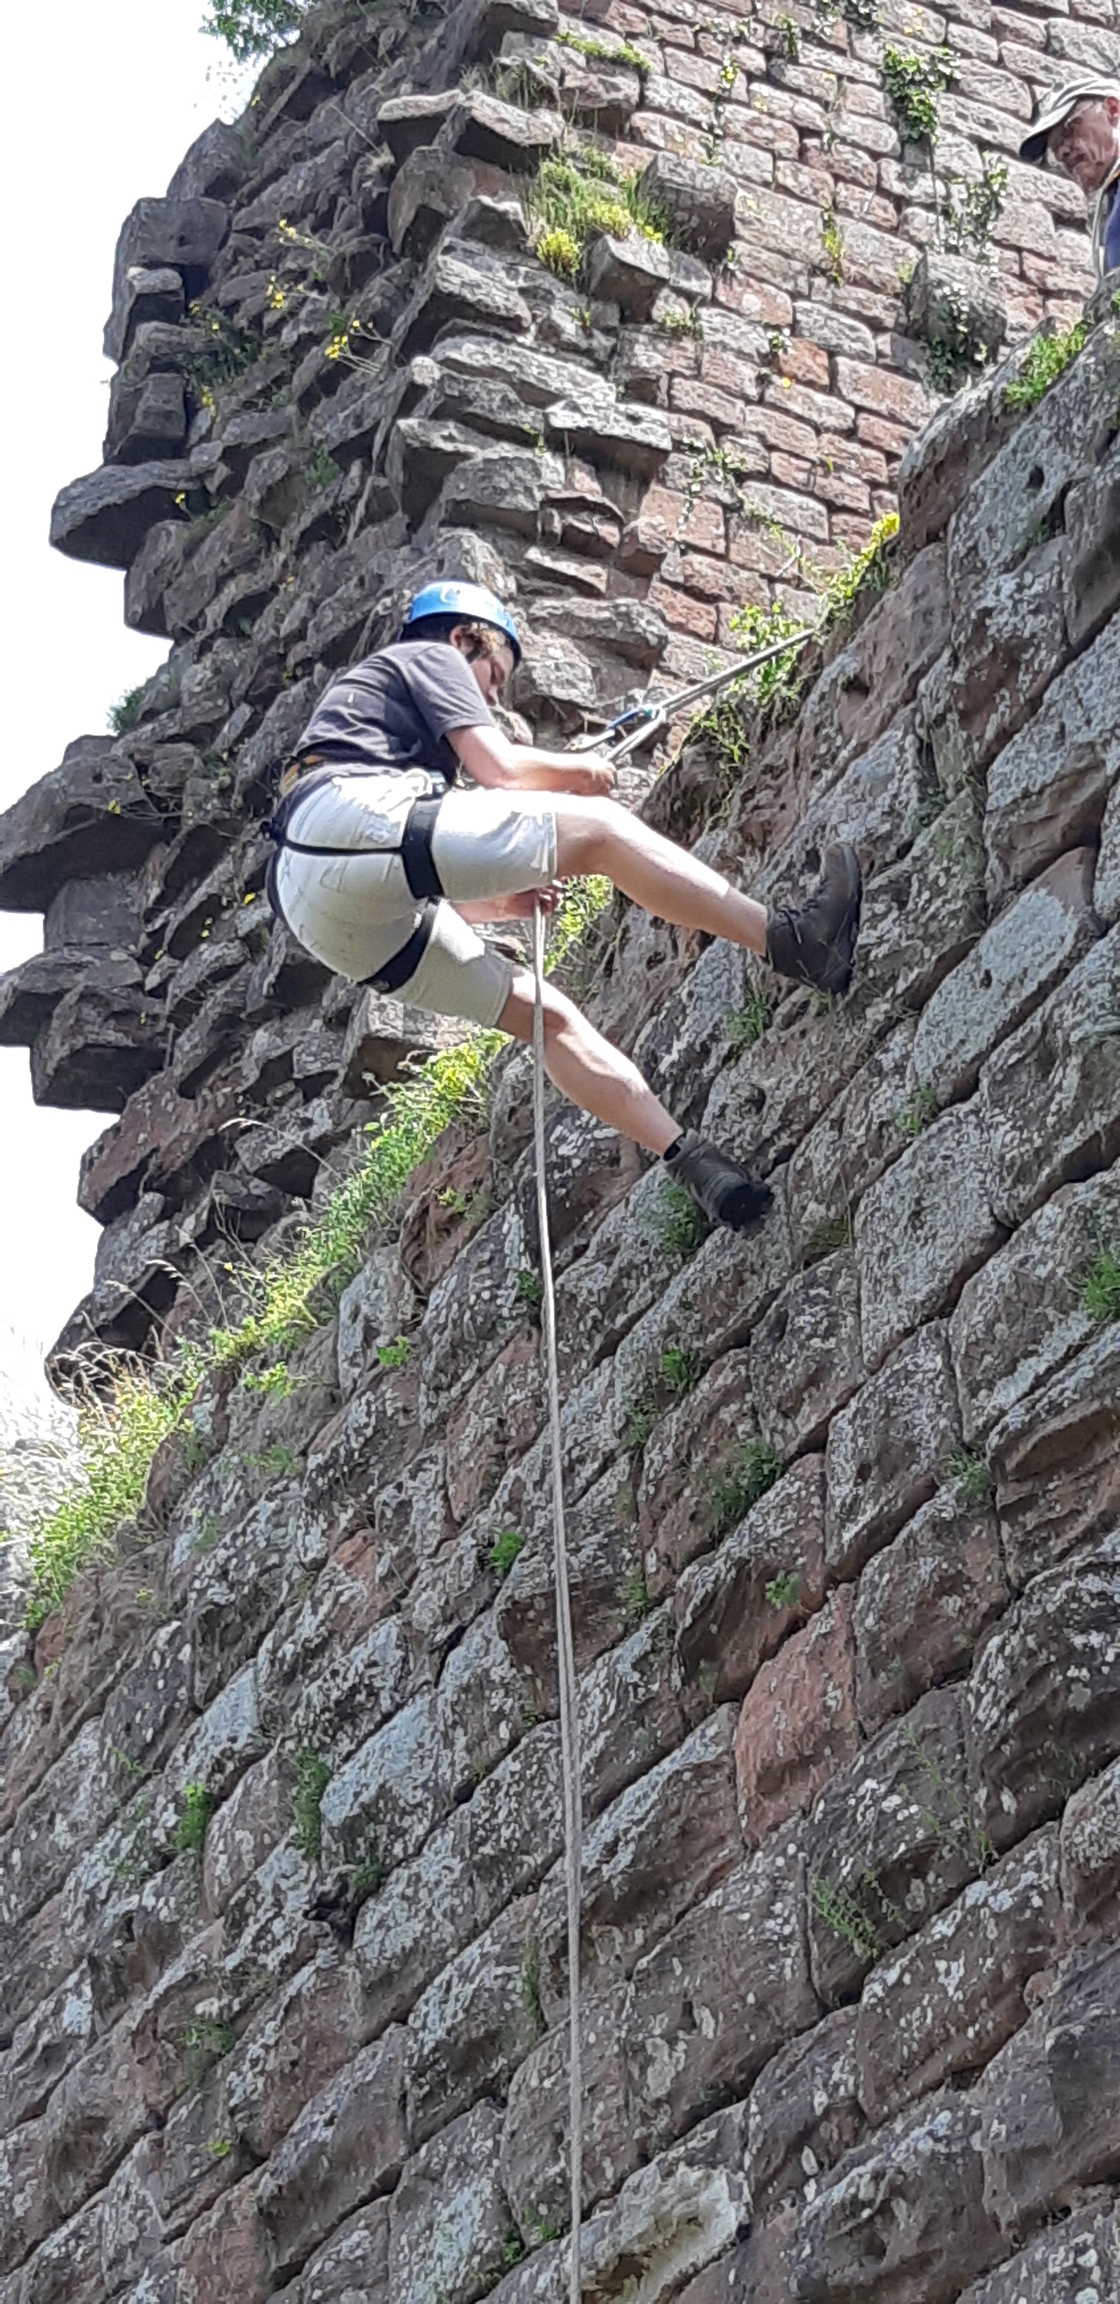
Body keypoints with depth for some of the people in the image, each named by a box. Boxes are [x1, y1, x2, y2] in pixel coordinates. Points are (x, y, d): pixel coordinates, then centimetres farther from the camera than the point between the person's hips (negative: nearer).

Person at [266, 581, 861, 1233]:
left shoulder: (362, 695, 41)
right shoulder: (430, 657, 18)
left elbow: (412, 892, 36)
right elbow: (499, 767, 2)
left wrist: (501, 903, 27)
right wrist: (581, 769, 21)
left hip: (331, 919, 9)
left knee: (547, 1014, 9)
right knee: (601, 828, -9)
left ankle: (693, 1160, 1)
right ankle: (790, 940, -16)